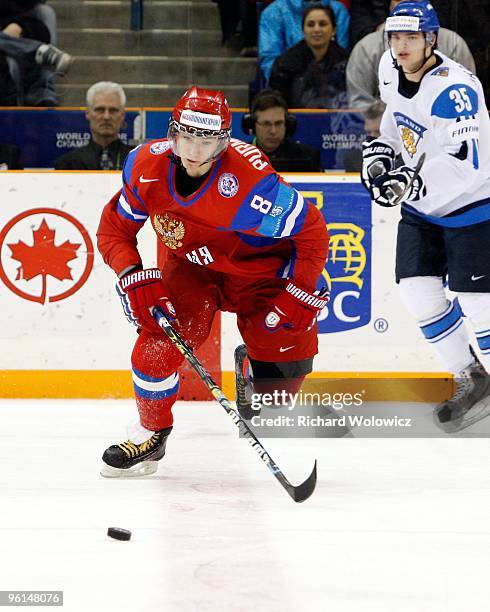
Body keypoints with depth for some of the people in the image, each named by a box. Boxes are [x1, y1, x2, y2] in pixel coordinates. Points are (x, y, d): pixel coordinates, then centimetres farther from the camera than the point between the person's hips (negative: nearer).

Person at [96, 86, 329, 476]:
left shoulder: (248, 180, -35)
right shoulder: (148, 166, -20)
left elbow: (311, 231, -25)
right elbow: (114, 228, -6)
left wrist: (299, 296, -23)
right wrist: (133, 276, -21)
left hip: (261, 269, -3)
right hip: (192, 267, 3)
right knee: (157, 342, -16)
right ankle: (150, 436, 8)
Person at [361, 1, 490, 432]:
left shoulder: (454, 89, -28)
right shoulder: (392, 70, -2)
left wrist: (410, 184, -40)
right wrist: (380, 150, 8)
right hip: (422, 206, 8)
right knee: (419, 294, 1)